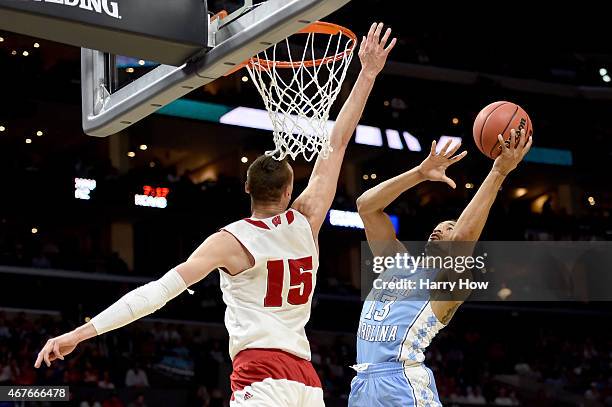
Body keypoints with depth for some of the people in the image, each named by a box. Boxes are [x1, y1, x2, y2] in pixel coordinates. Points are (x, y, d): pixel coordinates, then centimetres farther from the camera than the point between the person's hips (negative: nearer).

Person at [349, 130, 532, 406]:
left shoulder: (452, 280, 5)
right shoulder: (396, 260, 21)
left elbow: (464, 235, -14)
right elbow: (366, 206, 13)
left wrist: (499, 172, -16)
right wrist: (421, 173, 6)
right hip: (363, 382, 6)